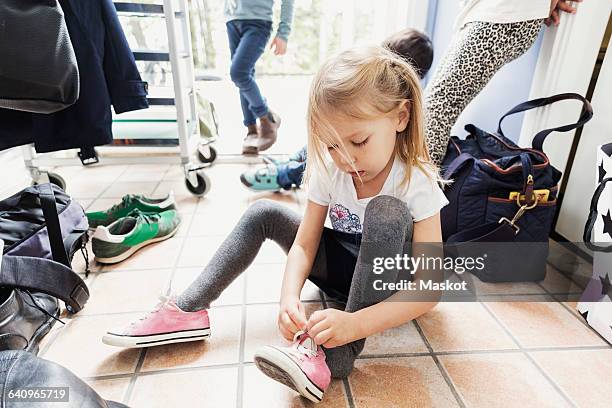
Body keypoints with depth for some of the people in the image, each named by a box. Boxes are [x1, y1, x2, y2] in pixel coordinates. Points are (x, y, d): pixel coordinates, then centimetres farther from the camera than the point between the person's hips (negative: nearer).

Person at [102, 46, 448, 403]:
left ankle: (340, 351, -34)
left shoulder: (417, 180, -27)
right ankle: (189, 310, -10)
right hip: (341, 266, 4)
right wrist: (290, 297, -33)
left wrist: (354, 325, -43)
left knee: (387, 211, -34)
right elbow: (304, 244, -13)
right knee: (264, 214, -9)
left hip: (388, 282, -4)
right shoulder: (330, 169, -15)